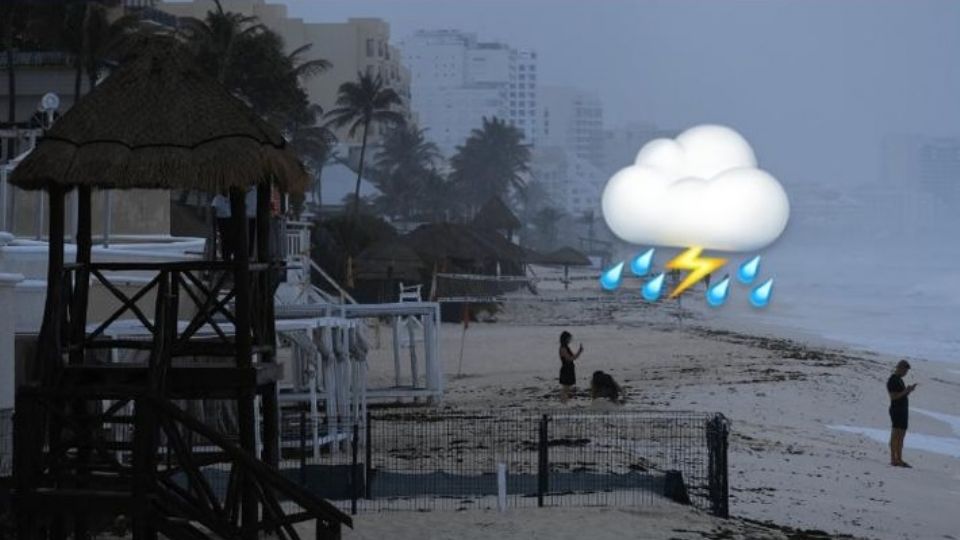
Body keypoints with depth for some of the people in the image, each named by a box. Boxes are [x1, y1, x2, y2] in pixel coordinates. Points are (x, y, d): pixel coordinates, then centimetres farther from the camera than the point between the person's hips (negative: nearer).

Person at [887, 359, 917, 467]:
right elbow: (893, 397, -17)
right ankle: (893, 459, -9)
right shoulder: (892, 380, -11)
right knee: (896, 435, -9)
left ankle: (899, 459, 12)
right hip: (896, 409, -10)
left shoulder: (899, 380, 18)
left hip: (903, 410, 10)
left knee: (901, 435, 9)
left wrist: (909, 390, 7)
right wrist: (905, 391, -20)